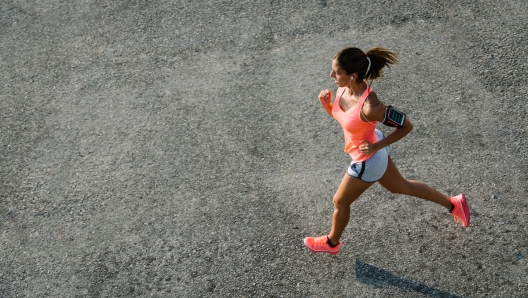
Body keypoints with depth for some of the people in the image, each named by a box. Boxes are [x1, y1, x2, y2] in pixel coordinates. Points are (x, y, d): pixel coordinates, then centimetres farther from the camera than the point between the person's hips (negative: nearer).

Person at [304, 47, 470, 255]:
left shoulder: (370, 108, -39)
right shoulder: (344, 88, -16)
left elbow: (406, 126, -26)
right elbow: (339, 114, 3)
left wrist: (377, 146, -25)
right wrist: (325, 104, -17)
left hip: (367, 161, -8)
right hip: (367, 148, 8)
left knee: (340, 202, 16)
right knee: (400, 186, 29)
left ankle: (331, 243, 47)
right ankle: (453, 204, 46)